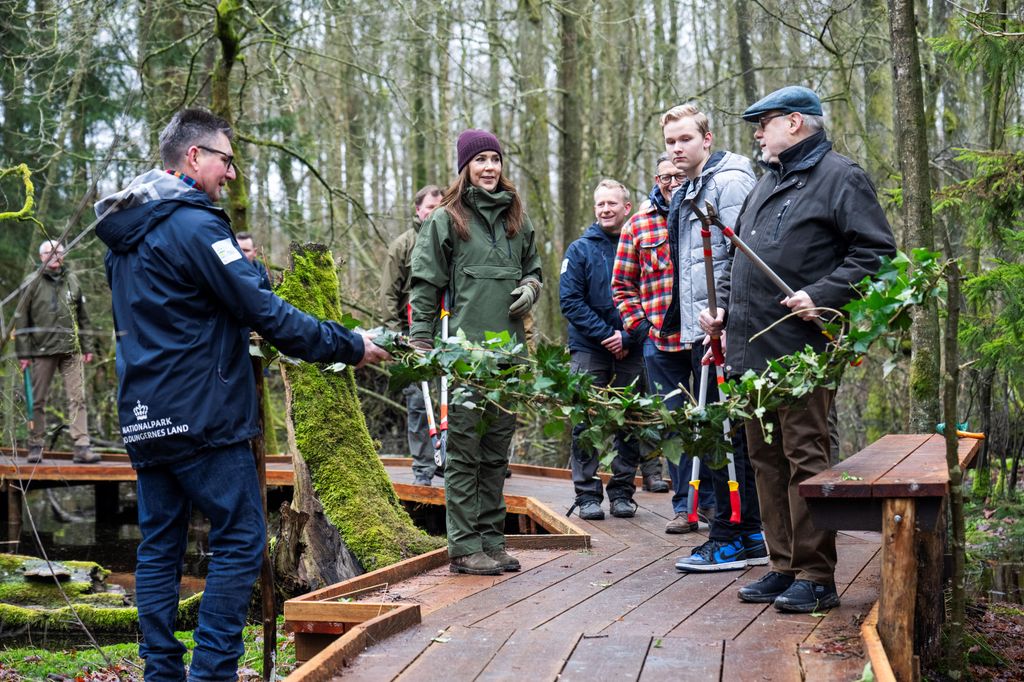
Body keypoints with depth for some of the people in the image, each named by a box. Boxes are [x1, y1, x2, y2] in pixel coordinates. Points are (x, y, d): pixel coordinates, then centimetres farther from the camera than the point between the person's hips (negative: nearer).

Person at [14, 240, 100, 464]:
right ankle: (35, 447, 12)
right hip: (43, 350, -2)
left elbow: (83, 318, 18)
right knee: (38, 401, 4)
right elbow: (21, 320, 3)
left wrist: (87, 347, 13)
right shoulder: (33, 284, 3)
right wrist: (23, 353, -2)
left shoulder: (72, 281, 12)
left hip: (72, 351, 2)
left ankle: (82, 447, -7)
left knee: (77, 399, -5)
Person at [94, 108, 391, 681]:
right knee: (240, 541, -2)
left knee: (159, 546, 10)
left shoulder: (125, 231, 15)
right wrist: (349, 346, -9)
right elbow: (265, 312, -16)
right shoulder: (195, 225, -13)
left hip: (144, 417, 9)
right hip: (201, 414, -9)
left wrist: (233, 335, 26)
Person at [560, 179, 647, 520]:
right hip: (589, 348, -1)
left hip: (631, 349, 1)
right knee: (586, 424, -1)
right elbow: (570, 300, -4)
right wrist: (606, 334, -13)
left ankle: (622, 492, 16)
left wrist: (628, 338, -12)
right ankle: (587, 494, 6)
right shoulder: (580, 249, 3)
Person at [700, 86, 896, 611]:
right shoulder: (766, 183, 23)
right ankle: (784, 566, 19)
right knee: (766, 461, 11)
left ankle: (816, 577, -3)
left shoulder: (839, 177, -4)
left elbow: (876, 252, -12)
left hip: (802, 348, -9)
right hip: (752, 348, 9)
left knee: (805, 459, -8)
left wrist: (822, 296, -19)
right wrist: (723, 306, 16)